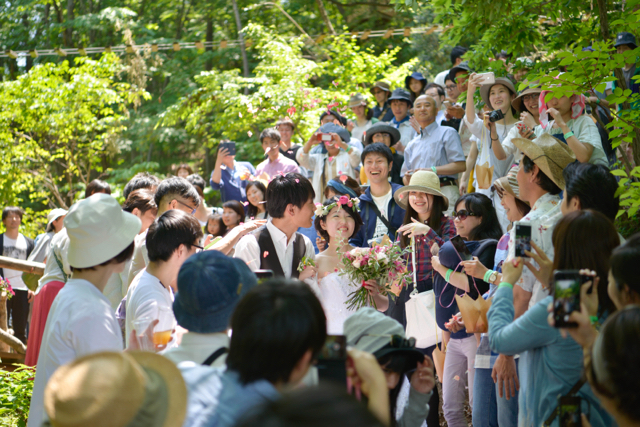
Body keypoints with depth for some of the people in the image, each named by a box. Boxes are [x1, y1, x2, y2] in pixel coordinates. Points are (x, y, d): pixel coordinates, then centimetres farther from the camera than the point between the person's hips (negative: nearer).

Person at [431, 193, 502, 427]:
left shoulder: (489, 247, -7)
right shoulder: (455, 248, 14)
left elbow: (475, 286, -21)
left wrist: (441, 268, -10)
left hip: (475, 334, -8)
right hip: (454, 335, 8)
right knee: (450, 407, 8)